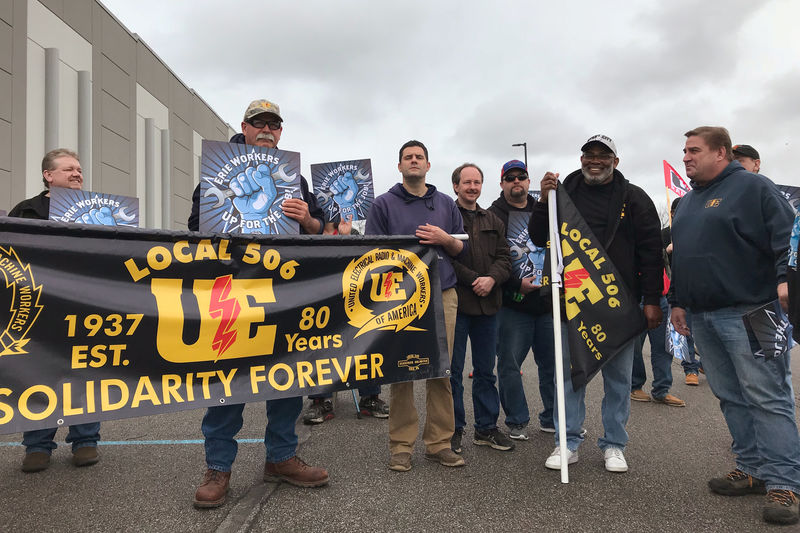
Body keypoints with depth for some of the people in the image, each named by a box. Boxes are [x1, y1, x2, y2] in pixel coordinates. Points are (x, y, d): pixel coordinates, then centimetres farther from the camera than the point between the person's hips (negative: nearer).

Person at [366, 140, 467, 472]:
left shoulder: (446, 204, 17)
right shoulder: (384, 204, 8)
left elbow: (463, 250, 17)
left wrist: (445, 239, -3)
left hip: (442, 295, 3)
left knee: (441, 371, 3)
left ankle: (439, 443, 15)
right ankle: (401, 447, 9)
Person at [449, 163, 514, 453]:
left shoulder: (493, 222, 17)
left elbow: (504, 257, 11)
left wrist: (492, 279, -9)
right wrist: (474, 280, -15)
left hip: (487, 305, 5)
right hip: (455, 304, -5)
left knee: (486, 370, 13)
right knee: (453, 370, 2)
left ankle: (486, 428, 24)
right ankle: (453, 430, 15)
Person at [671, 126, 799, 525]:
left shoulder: (752, 186, -2)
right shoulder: (688, 202, 20)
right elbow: (679, 255, 23)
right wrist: (678, 302, 19)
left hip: (748, 313, -7)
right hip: (703, 317, 8)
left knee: (768, 398, -4)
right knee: (731, 398, 11)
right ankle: (752, 469, 22)